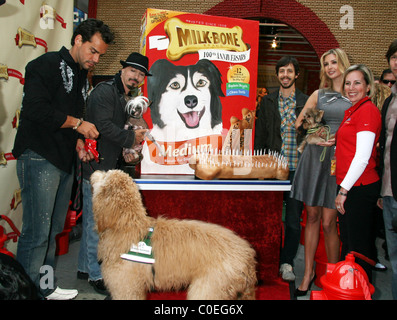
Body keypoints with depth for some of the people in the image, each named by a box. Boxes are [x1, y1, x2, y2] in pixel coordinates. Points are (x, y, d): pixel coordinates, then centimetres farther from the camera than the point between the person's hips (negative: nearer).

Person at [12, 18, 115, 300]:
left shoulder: (82, 77, 20)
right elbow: (35, 109, -18)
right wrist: (77, 123, -11)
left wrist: (79, 145, 9)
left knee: (54, 230, 13)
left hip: (65, 161, 8)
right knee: (37, 232, -7)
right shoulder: (47, 65, -6)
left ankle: (45, 286, 25)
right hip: (39, 158, -8)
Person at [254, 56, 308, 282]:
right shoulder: (268, 102, 9)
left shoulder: (307, 102, 4)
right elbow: (260, 134, 9)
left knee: (293, 219, 4)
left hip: (297, 169, -1)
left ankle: (287, 262, 19)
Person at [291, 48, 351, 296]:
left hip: (338, 160, -3)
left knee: (328, 222, -4)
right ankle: (309, 272, 20)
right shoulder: (319, 95, 14)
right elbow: (298, 123, 13)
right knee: (312, 217, 8)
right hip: (314, 157, 3)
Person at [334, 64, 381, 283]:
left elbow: (363, 157, -18)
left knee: (358, 246, 1)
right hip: (348, 186, 9)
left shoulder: (367, 110, -12)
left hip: (359, 187, -9)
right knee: (348, 242, 17)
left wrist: (344, 190, -16)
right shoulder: (352, 111, 16)